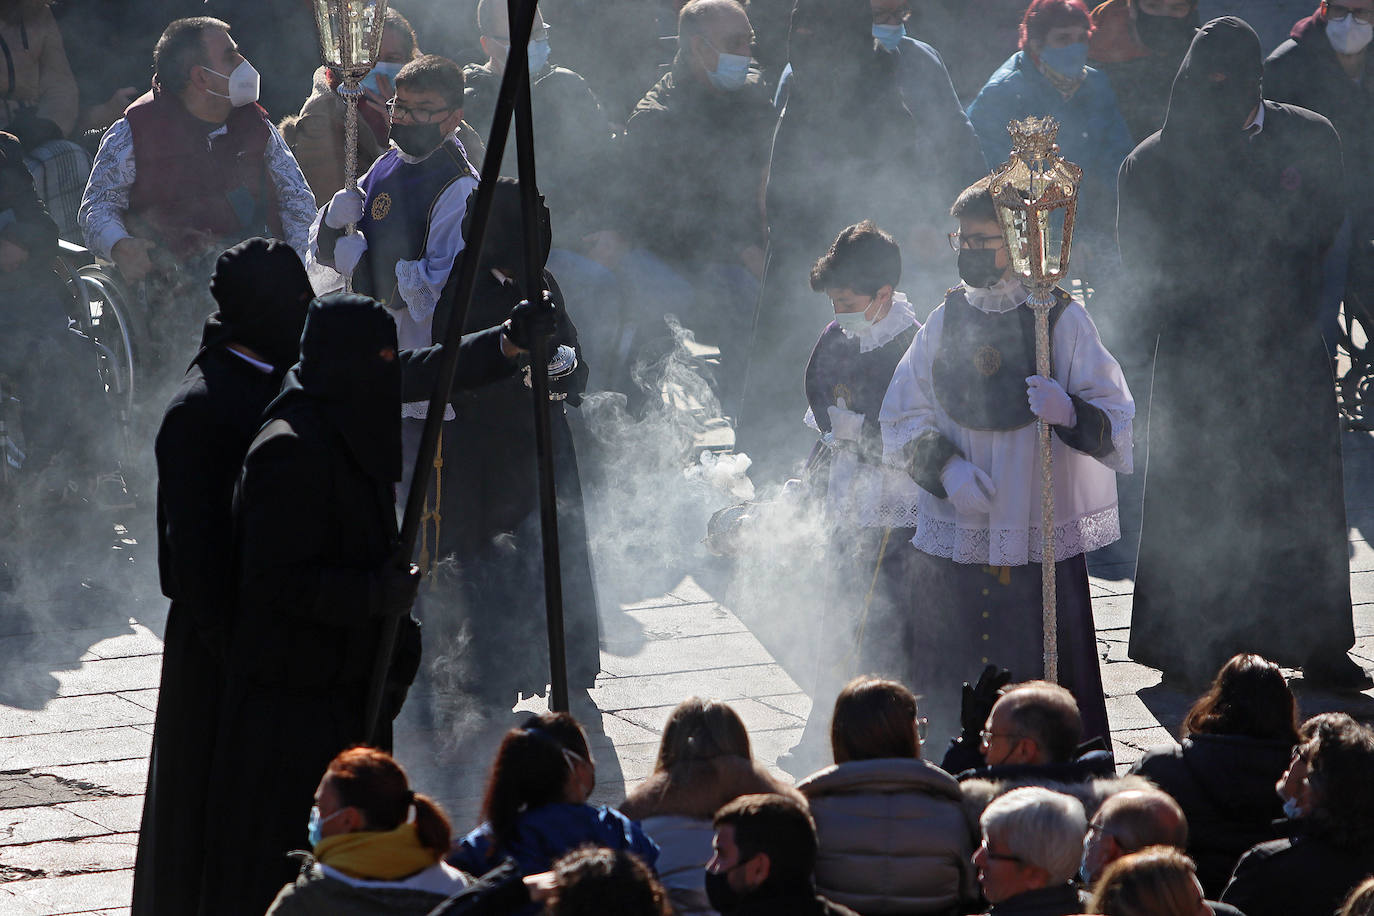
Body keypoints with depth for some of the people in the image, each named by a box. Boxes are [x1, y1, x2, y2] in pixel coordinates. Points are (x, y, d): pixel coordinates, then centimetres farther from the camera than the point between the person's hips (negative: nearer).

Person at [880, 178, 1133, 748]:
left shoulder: (1062, 321, -3)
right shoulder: (945, 322, 9)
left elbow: (1116, 420, -6)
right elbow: (903, 420, 10)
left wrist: (1070, 413, -28)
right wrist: (944, 465, -9)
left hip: (1041, 536, -4)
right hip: (952, 539, 4)